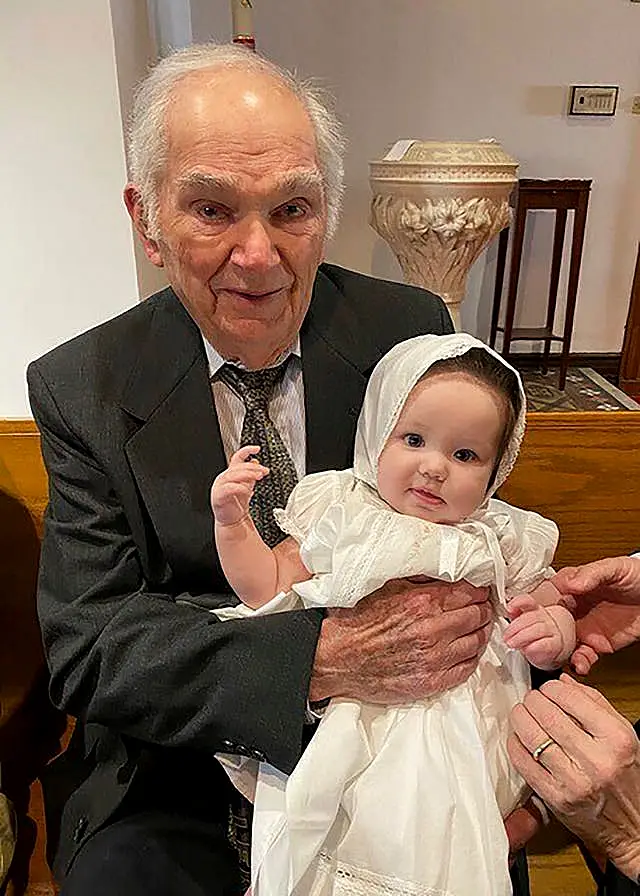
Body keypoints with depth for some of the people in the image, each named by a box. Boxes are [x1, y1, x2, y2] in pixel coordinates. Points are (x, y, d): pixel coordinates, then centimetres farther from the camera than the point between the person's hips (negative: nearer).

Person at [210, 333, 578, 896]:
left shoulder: (502, 540, 6)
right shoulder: (340, 514, 4)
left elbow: (552, 608, 11)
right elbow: (268, 586, 8)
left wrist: (555, 631, -12)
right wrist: (233, 522, -5)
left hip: (455, 736, 0)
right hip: (340, 717, 1)